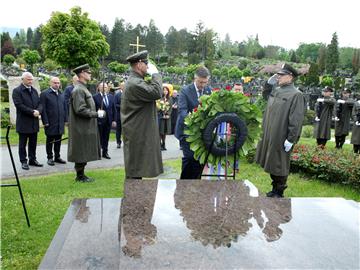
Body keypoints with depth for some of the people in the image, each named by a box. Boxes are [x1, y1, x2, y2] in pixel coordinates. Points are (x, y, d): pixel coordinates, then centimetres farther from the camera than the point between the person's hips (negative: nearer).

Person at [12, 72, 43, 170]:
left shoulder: (34, 91, 15)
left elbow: (40, 103, 10)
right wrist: (32, 112, -18)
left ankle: (32, 159, 22)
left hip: (34, 122, 6)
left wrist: (38, 111, -11)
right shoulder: (17, 91, -6)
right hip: (23, 122, -6)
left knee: (33, 143, 12)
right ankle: (23, 161, 10)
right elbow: (19, 105, -16)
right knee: (23, 143, 3)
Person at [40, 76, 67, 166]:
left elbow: (65, 108, 14)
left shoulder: (61, 95, 13)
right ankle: (50, 158, 14)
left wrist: (65, 120, 7)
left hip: (60, 123, 5)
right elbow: (43, 109, -9)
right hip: (50, 123, -5)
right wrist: (45, 122, -14)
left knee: (58, 140, 12)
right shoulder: (44, 94, -5)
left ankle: (57, 157, 22)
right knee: (50, 141, 5)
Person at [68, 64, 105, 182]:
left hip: (85, 128, 10)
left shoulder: (83, 88, 15)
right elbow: (80, 110, -23)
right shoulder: (78, 90, -17)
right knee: (81, 152, 0)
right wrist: (97, 114, -16)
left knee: (84, 153, 14)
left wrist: (96, 113, 13)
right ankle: (80, 176, 10)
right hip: (81, 128, -10)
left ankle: (81, 174, 23)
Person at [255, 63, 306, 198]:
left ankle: (279, 192, 22)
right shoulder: (275, 91, 9)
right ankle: (275, 188, 34)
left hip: (281, 138, -7)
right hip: (269, 136, 7)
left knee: (280, 165, 5)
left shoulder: (296, 95, -14)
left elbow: (296, 120, -17)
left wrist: (291, 140, -19)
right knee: (271, 162, 17)